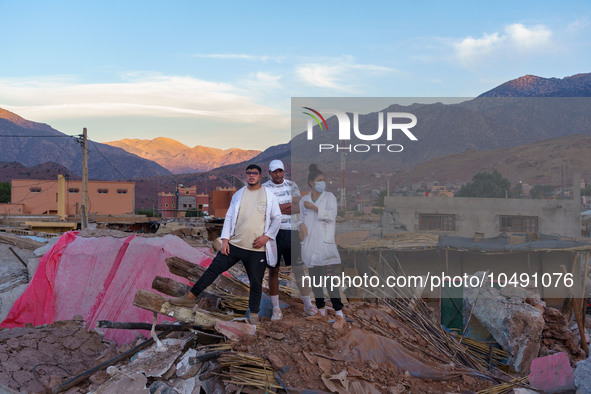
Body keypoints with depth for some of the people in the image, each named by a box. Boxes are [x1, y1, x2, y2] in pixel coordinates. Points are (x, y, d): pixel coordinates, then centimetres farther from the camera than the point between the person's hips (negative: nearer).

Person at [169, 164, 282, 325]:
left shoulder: (269, 195, 0)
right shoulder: (238, 194, 9)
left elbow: (277, 219, 2)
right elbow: (229, 217, 9)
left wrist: (267, 236, -10)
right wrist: (225, 240, 2)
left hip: (257, 249, -2)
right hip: (234, 244, 3)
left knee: (256, 282, 5)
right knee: (214, 268, 2)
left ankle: (253, 314, 22)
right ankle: (190, 297, 10)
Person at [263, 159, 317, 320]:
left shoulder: (291, 185, 8)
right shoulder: (264, 188, 1)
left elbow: (298, 207, -4)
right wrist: (289, 205, -9)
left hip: (291, 231, 2)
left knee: (299, 268, 3)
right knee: (273, 270, 4)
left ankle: (308, 306, 13)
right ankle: (276, 309, 14)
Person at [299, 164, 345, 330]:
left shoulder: (329, 197, 2)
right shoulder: (304, 200, 13)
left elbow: (332, 215, -12)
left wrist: (314, 208, -11)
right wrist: (302, 225, 1)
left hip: (325, 243, -5)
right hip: (310, 245, 5)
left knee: (330, 279, -12)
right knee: (315, 279, 12)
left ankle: (339, 315, -11)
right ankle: (321, 310, 25)